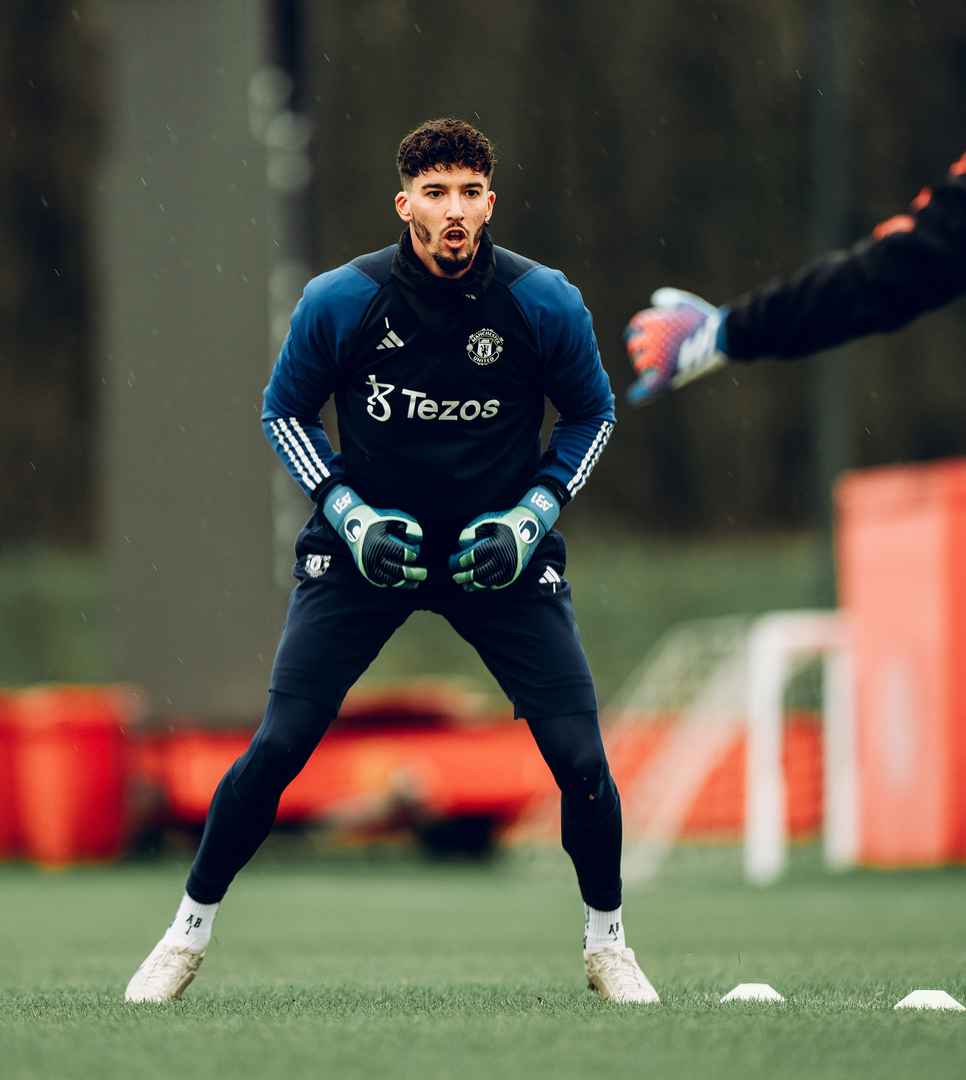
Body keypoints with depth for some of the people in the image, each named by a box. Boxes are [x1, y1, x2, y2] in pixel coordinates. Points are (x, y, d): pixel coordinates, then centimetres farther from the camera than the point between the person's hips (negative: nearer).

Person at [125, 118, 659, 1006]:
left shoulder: (546, 304, -10)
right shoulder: (339, 301, -12)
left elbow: (592, 415, 6)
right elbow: (285, 410, 4)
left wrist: (533, 512, -8)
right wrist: (350, 513, -9)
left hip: (498, 552, 1)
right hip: (367, 543, -1)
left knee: (579, 755, -8)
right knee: (278, 746, -9)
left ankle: (606, 941, 16)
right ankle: (190, 932, 8)